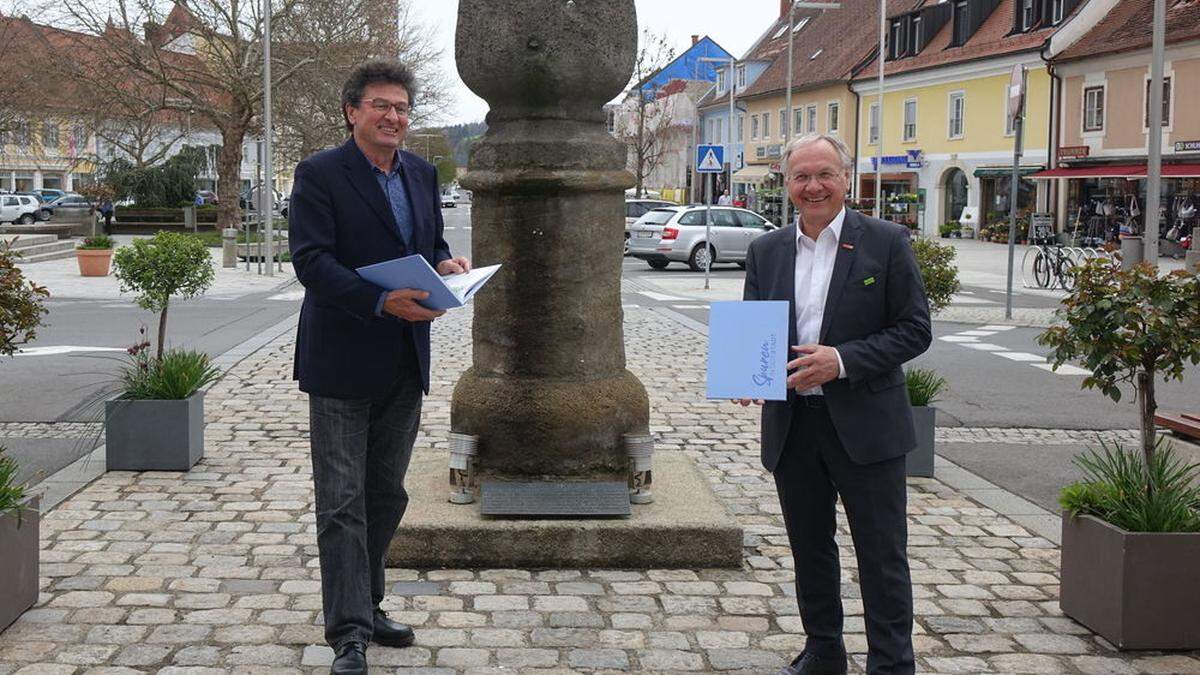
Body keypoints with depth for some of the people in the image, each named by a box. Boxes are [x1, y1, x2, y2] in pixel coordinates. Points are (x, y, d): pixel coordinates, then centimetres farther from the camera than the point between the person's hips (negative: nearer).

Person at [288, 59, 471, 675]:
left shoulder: (423, 174, 11)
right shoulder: (319, 175, -9)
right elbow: (311, 260, -17)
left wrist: (445, 262, -4)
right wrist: (382, 302, -28)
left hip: (405, 364, 7)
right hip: (341, 363, -7)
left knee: (386, 496, 16)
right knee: (343, 503, -3)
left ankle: (366, 605, 31)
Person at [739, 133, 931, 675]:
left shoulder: (886, 242, -4)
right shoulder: (766, 251, 8)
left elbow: (914, 330, -7)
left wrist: (842, 360, -19)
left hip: (864, 423, -4)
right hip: (791, 425, 4)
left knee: (882, 556, 3)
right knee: (810, 549, 16)